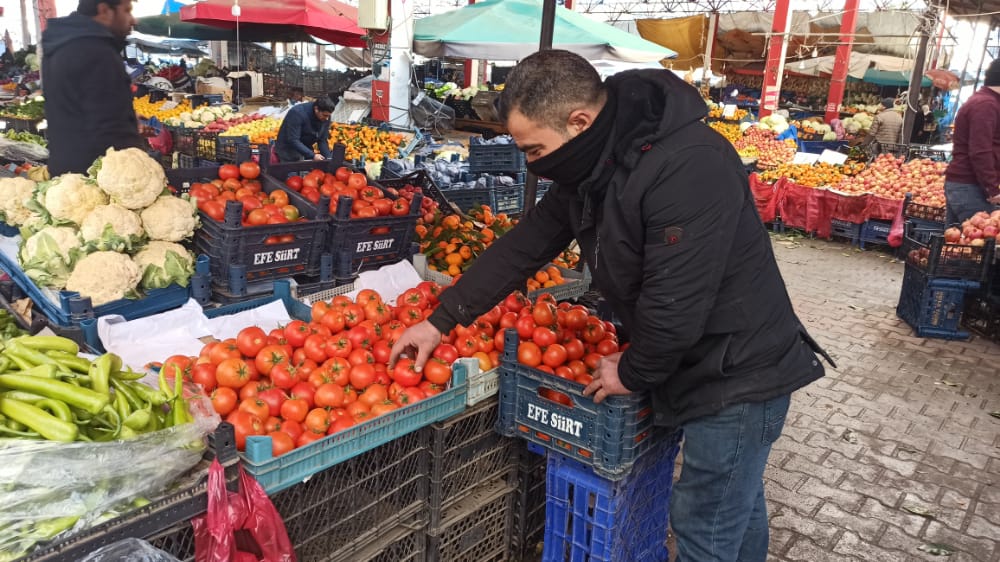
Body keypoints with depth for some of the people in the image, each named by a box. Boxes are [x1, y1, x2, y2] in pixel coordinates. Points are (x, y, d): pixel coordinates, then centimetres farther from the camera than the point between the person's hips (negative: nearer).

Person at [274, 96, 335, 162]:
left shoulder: (326, 117, -10)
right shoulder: (298, 113, -28)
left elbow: (322, 140, -3)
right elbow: (293, 140, -31)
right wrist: (312, 155, -36)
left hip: (306, 151, 6)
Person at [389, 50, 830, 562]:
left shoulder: (689, 168, -31)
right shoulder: (588, 169, -1)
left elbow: (675, 304, -30)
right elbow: (521, 248, 4)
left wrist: (633, 373, -12)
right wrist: (440, 321, 5)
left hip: (739, 375, -8)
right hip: (695, 364, 8)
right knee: (737, 505, 27)